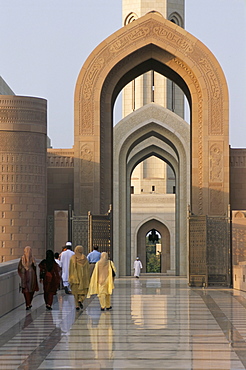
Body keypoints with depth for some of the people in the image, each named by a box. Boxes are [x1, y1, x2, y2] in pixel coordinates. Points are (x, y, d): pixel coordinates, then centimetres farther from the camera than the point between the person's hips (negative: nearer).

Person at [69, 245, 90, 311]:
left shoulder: (72, 258, -4)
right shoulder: (85, 259, -2)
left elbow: (71, 269, -4)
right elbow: (87, 269, 1)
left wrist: (70, 279, 1)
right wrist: (88, 279, 7)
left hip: (75, 277, 0)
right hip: (83, 277, 0)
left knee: (76, 292, 10)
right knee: (83, 291, 10)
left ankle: (77, 305, 5)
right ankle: (80, 300, -15)